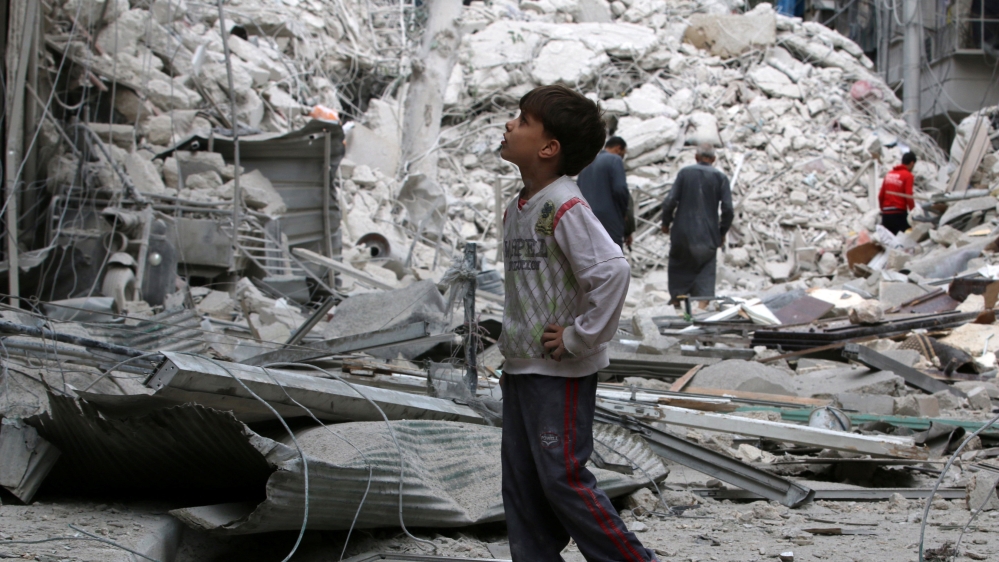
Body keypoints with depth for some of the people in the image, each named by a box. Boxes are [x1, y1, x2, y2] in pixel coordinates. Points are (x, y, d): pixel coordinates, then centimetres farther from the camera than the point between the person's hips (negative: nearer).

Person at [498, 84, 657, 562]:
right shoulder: (516, 209, 10)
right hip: (520, 367, 9)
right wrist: (513, 336, 14)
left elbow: (613, 270, -28)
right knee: (520, 485, 12)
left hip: (560, 373, -9)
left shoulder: (564, 207, -18)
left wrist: (579, 337, -21)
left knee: (563, 478, -5)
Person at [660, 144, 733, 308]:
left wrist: (666, 223, 9)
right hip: (708, 235, 0)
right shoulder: (720, 177, -1)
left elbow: (670, 202, -6)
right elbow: (728, 209, -5)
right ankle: (703, 303, -6)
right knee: (705, 270, 6)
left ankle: (676, 298, 19)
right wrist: (722, 232, 9)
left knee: (678, 264, 17)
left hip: (683, 232, 0)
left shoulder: (685, 173, -2)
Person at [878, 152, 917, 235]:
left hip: (886, 213, 7)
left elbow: (881, 195, 15)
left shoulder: (889, 174, 13)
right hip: (899, 213, -6)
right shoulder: (908, 175, -6)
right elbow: (909, 196, -13)